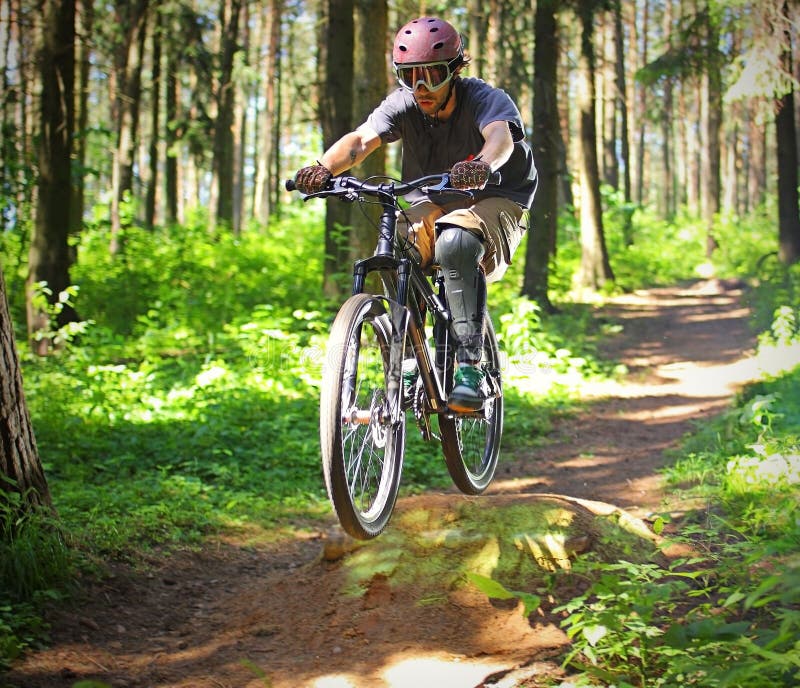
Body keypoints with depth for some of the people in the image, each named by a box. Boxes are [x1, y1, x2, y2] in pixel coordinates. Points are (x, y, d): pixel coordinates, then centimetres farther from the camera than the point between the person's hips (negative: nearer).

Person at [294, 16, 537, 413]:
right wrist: (324, 168, -48)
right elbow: (362, 139, -26)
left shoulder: (485, 99, -19)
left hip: (494, 201, -4)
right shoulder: (402, 105, -9)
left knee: (455, 244, -37)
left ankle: (469, 365, -33)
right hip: (432, 205, 4)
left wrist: (482, 166, -66)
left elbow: (500, 136, -42)